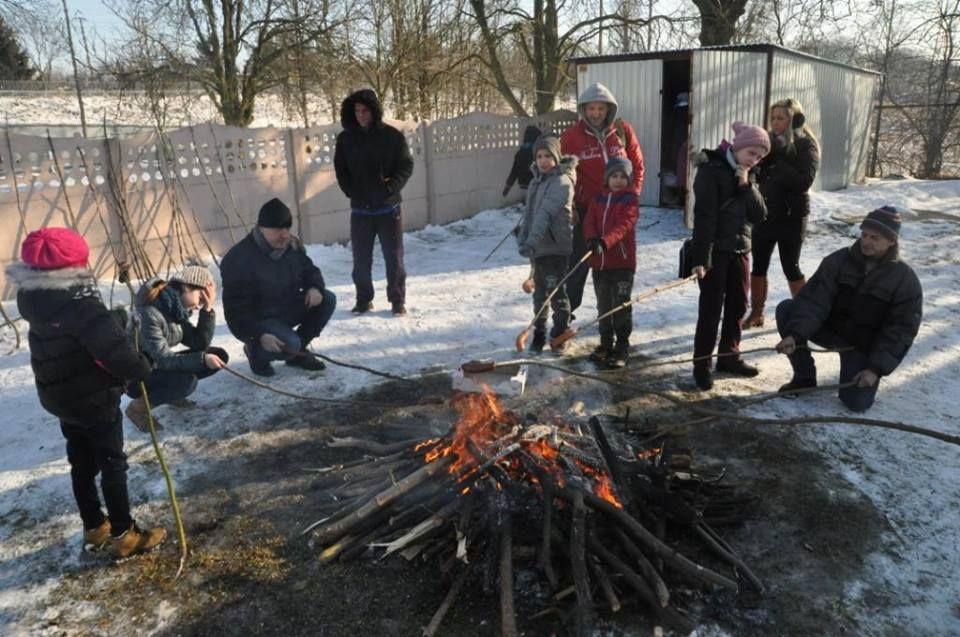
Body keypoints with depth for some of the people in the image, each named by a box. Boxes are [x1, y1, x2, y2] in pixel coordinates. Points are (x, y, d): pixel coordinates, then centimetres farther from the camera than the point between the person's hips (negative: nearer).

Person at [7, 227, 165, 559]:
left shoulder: (34, 296, -4)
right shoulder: (80, 306, -31)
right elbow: (114, 348, -32)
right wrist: (142, 368, -15)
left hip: (59, 395, 8)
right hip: (94, 397, -8)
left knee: (81, 462, 20)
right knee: (112, 464, 6)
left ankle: (94, 528, 35)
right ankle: (124, 535, 17)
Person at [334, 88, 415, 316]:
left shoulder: (392, 135, -4)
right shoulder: (346, 138, 3)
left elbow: (406, 165, -2)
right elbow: (340, 169, 10)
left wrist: (390, 188, -13)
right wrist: (351, 191, -2)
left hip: (388, 207, -2)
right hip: (360, 209, 2)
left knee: (394, 257, 3)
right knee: (361, 259, 7)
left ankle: (398, 301, 13)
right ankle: (363, 300, 20)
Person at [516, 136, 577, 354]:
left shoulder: (562, 182, -14)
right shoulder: (537, 180, 13)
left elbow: (546, 213, -25)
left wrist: (532, 241, -34)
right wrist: (522, 236, 6)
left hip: (555, 247, -8)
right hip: (539, 246, 8)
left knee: (556, 293, -2)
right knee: (539, 293, 15)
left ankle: (560, 334, 12)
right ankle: (539, 333, 26)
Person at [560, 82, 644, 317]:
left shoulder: (623, 131, -1)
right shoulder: (571, 136, -6)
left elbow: (637, 165, 6)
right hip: (587, 208, -2)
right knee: (580, 260, -1)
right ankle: (565, 309, 8)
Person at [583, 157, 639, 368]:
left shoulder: (630, 200, -5)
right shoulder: (598, 199, 11)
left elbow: (623, 226, -19)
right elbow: (589, 222, 1)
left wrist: (605, 242, -34)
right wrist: (592, 239, -21)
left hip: (623, 260, -5)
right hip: (599, 260, 5)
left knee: (621, 305, 0)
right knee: (603, 304, 15)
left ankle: (622, 348, 8)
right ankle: (606, 343, 27)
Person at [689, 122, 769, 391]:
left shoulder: (747, 175, 10)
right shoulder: (711, 169, -12)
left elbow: (759, 215, 1)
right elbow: (704, 216, -19)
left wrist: (747, 186, -13)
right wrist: (701, 257, -24)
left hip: (740, 248, 7)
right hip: (715, 249, -7)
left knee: (738, 305, 13)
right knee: (711, 307, -4)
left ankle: (729, 356, 27)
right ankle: (702, 363, 6)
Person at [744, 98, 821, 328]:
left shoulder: (807, 146, -8)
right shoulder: (770, 141, 6)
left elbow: (804, 181, -20)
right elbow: (758, 174, 4)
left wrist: (777, 165, -23)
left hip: (792, 216, -5)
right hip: (766, 212, 5)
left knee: (790, 267, 3)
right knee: (758, 265, 6)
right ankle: (756, 314, 18)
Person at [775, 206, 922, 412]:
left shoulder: (906, 279, -12)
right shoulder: (839, 260, -9)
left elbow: (900, 331, -11)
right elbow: (814, 301, -18)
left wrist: (877, 368, -19)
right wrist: (795, 334, -33)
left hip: (864, 346, -2)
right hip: (831, 329, 2)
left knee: (857, 402, -18)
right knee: (786, 309, -22)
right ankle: (804, 377, -8)